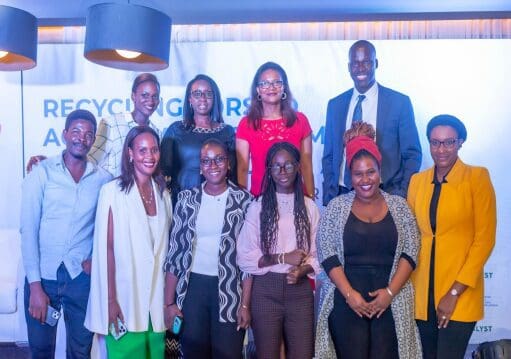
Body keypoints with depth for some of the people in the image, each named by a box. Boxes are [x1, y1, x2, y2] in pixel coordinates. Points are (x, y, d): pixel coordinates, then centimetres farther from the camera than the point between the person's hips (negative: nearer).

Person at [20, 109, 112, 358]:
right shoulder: (41, 173, -3)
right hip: (43, 276, -1)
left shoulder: (103, 179, 1)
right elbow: (28, 229, -6)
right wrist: (35, 285, -10)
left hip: (82, 278, 1)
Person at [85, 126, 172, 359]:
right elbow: (106, 248, -9)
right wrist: (110, 300, -12)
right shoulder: (113, 191, -8)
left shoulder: (163, 194, 9)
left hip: (156, 299, 5)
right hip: (124, 298, -5)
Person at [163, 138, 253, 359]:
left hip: (230, 289, -2)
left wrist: (245, 304, -8)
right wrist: (169, 301, 0)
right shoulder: (186, 199, 4)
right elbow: (175, 250, 4)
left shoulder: (244, 200, -2)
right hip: (192, 287, 2)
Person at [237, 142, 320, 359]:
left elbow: (318, 254, 3)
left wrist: (302, 270, -16)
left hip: (300, 290, 2)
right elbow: (245, 257, -6)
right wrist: (283, 258, -13)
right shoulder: (258, 207, -2)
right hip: (265, 291, -1)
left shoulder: (309, 207, 4)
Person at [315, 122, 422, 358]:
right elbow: (327, 254, -2)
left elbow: (410, 253, 2)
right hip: (346, 300, -1)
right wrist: (349, 293, -12)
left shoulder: (399, 206, 7)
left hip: (391, 301, 1)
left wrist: (390, 291, -10)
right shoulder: (336, 207, 4)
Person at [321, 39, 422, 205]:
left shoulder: (400, 102, -2)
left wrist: (402, 196, -11)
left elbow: (412, 155, 0)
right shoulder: (335, 105, 7)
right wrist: (328, 199, 2)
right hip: (343, 196, 2)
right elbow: (329, 156, 11)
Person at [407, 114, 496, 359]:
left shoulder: (477, 177, -6)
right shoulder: (417, 181, 6)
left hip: (460, 294, -4)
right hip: (422, 292, 4)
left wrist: (455, 292, -13)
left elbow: (485, 239, -9)